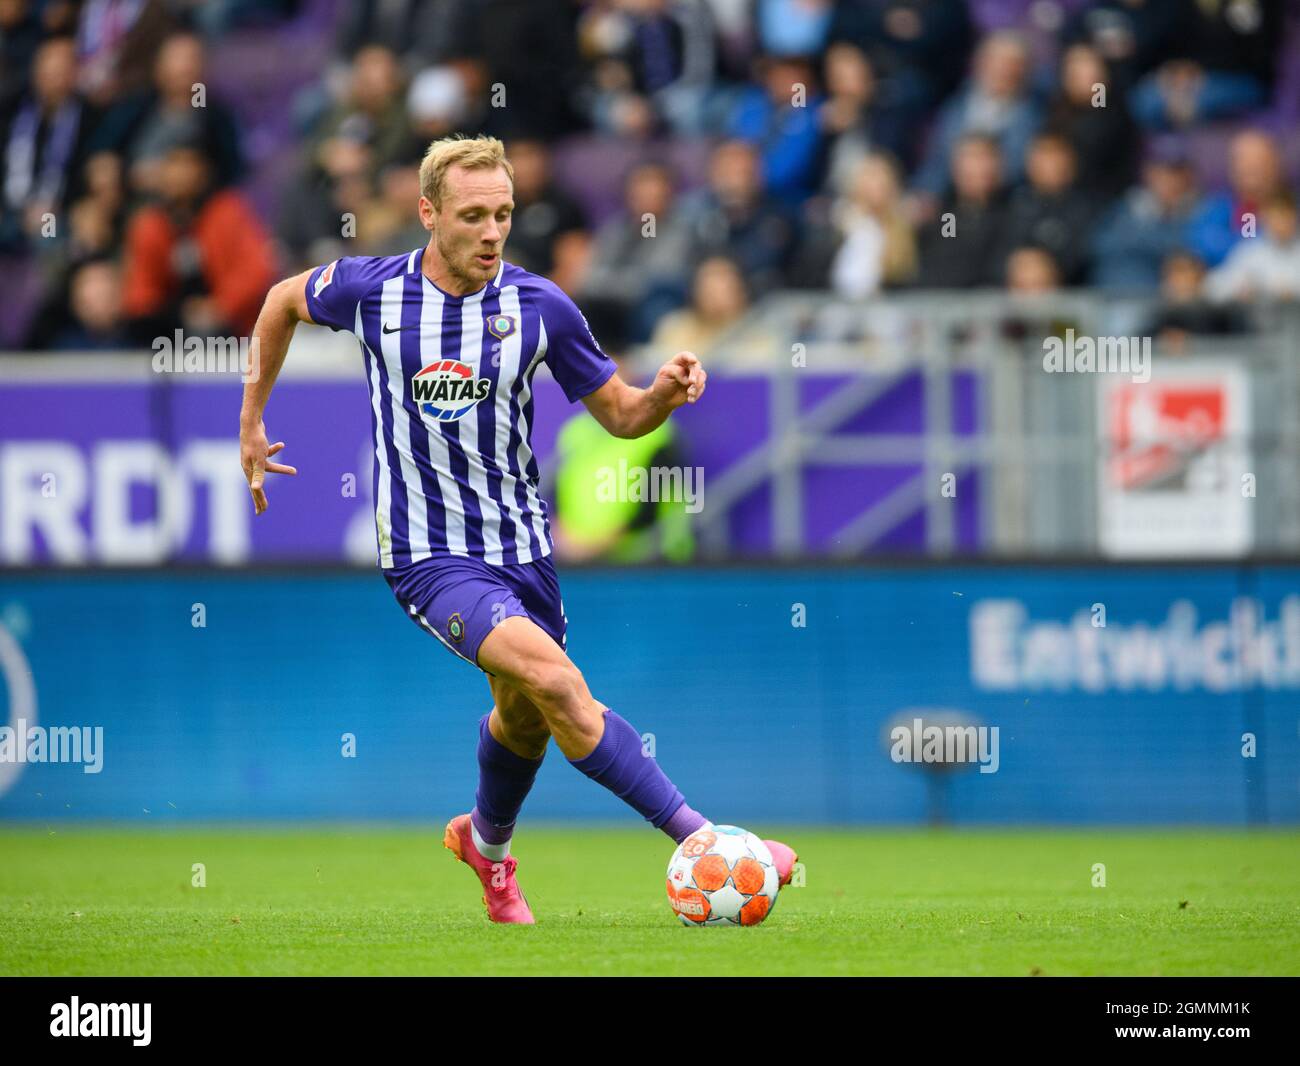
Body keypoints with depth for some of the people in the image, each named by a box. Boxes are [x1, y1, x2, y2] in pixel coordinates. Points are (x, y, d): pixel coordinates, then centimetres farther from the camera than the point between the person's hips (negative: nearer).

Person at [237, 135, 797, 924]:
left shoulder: (541, 307, -6)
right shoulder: (371, 290, -8)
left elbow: (620, 415, 4)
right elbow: (284, 302, 14)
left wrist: (665, 393, -19)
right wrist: (252, 421, 17)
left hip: (522, 548, 4)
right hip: (429, 556, -4)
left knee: (526, 717, 19)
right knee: (556, 679, -26)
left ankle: (487, 843, 53)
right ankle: (700, 841, -28)